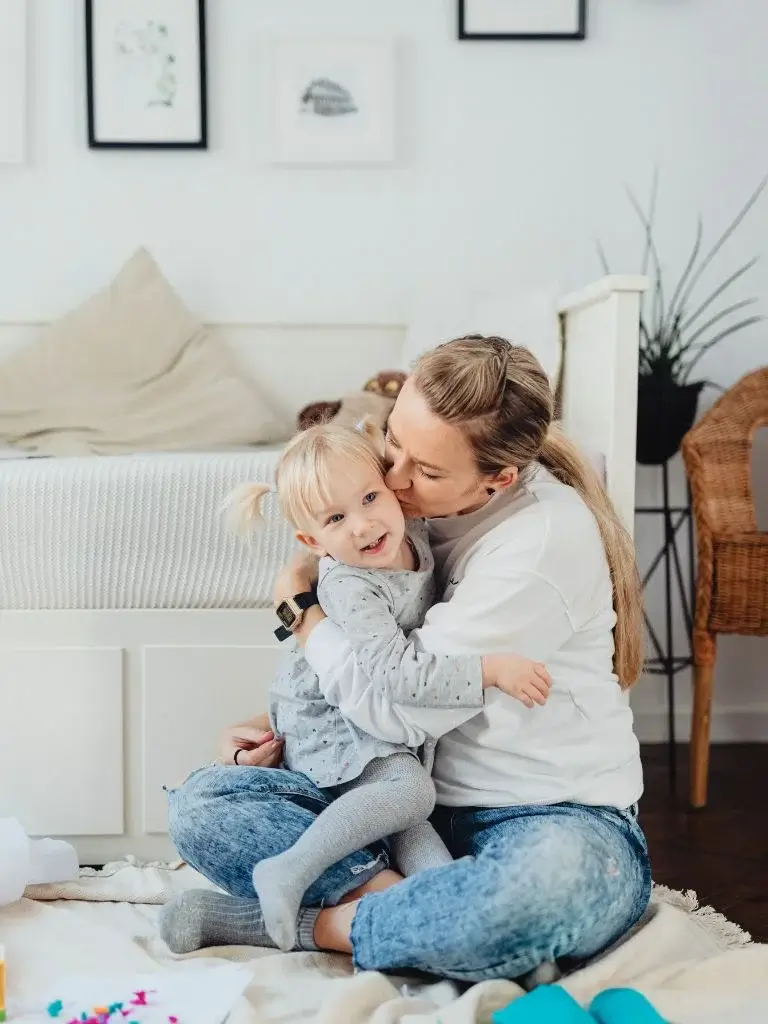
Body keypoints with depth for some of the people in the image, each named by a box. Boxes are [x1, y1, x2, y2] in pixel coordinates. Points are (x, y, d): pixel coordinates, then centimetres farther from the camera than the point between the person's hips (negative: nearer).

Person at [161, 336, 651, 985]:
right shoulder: (419, 513, 4)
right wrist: (285, 731, 2)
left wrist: (298, 605, -4)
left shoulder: (547, 535, -19)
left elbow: (402, 707, -19)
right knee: (201, 805, -10)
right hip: (421, 808, 6)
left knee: (555, 876, -42)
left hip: (556, 818, -5)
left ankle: (314, 924, -19)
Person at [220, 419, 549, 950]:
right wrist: (491, 669, -37)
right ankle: (290, 872, -27)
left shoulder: (414, 532, -6)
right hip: (332, 726, -8)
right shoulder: (347, 587, -27)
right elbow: (397, 675, -35)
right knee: (409, 788, -26)